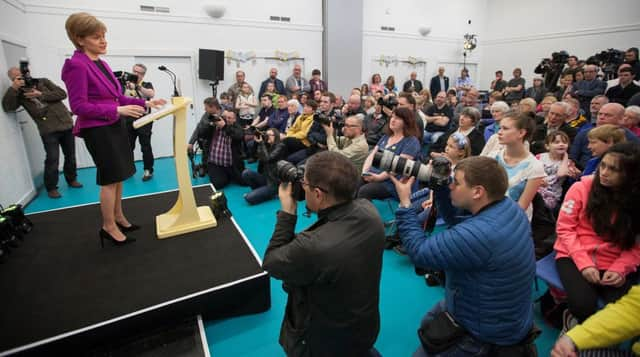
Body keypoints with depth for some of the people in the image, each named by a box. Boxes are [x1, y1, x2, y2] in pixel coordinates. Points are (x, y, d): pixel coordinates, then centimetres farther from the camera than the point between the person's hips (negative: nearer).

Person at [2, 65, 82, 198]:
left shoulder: (43, 82, 10)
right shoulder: (19, 93, 7)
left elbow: (62, 93, -2)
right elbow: (7, 107, -9)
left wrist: (41, 95, -9)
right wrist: (13, 88, -12)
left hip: (66, 124, 2)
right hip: (48, 130, -2)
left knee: (70, 155, 11)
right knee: (52, 159, -9)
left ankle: (72, 179, 28)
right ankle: (51, 188, 4)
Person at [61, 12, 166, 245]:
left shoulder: (101, 63, 10)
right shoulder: (76, 65, -15)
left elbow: (117, 97, 16)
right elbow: (79, 106, -19)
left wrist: (145, 103, 7)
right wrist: (118, 110, -23)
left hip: (114, 127, 8)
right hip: (98, 131, -8)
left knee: (118, 176, 15)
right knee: (110, 179, 0)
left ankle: (118, 217, 31)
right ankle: (109, 227, 17)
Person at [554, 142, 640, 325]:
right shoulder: (582, 187, -6)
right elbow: (564, 228, -5)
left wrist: (620, 269, -14)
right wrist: (584, 263, -14)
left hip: (614, 265, 2)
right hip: (575, 257, -2)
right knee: (583, 305, -26)